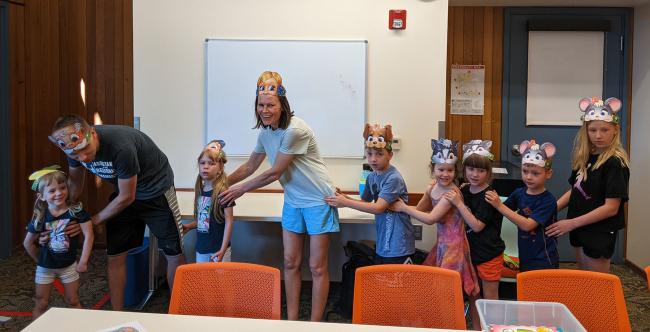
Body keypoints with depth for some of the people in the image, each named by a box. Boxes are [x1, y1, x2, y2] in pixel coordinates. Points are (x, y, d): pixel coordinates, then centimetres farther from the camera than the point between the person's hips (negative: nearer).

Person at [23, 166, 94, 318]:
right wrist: (39, 260, 6)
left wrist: (83, 261, -19)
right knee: (41, 304, 10)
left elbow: (88, 235, -19)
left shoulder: (75, 210, -18)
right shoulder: (40, 217, -13)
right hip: (45, 267, 1)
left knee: (73, 301, 11)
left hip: (69, 265, -1)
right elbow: (28, 243, 1)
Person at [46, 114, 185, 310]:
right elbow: (75, 184, 4)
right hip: (124, 192, 6)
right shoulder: (75, 147, -17)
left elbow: (126, 197, -23)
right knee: (115, 257, 2)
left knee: (174, 255, -2)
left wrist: (93, 221, -14)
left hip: (157, 190, -6)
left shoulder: (121, 147, -38)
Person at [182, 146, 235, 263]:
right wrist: (188, 226, 4)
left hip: (218, 249, -6)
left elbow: (229, 222, -13)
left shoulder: (222, 192, -13)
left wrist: (223, 250, -16)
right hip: (201, 248, 7)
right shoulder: (200, 191, 6)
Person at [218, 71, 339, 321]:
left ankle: (315, 324, 10)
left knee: (317, 266, 0)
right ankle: (291, 321, 20)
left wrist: (240, 189, -8)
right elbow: (250, 166, 17)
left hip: (318, 200, -8)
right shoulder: (265, 132, 2)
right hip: (292, 202, 8)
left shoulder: (295, 130, -24)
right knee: (290, 263, 9)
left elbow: (274, 173, -19)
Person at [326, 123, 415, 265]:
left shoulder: (394, 178, -18)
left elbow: (378, 208, -22)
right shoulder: (371, 177, 6)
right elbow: (365, 201, 15)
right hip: (382, 244, 7)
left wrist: (346, 202, -18)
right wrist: (345, 198, -4)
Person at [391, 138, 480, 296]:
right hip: (441, 242, 8)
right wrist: (400, 206, 5)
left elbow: (430, 219, -24)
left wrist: (404, 208, -16)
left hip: (452, 245, -8)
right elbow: (419, 209, 19)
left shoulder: (451, 193, -22)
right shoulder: (431, 189, 2)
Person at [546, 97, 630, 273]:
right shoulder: (584, 157, 5)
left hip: (600, 232, -7)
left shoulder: (616, 162, -17)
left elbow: (611, 208, -20)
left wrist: (572, 223, -20)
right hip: (580, 228, 7)